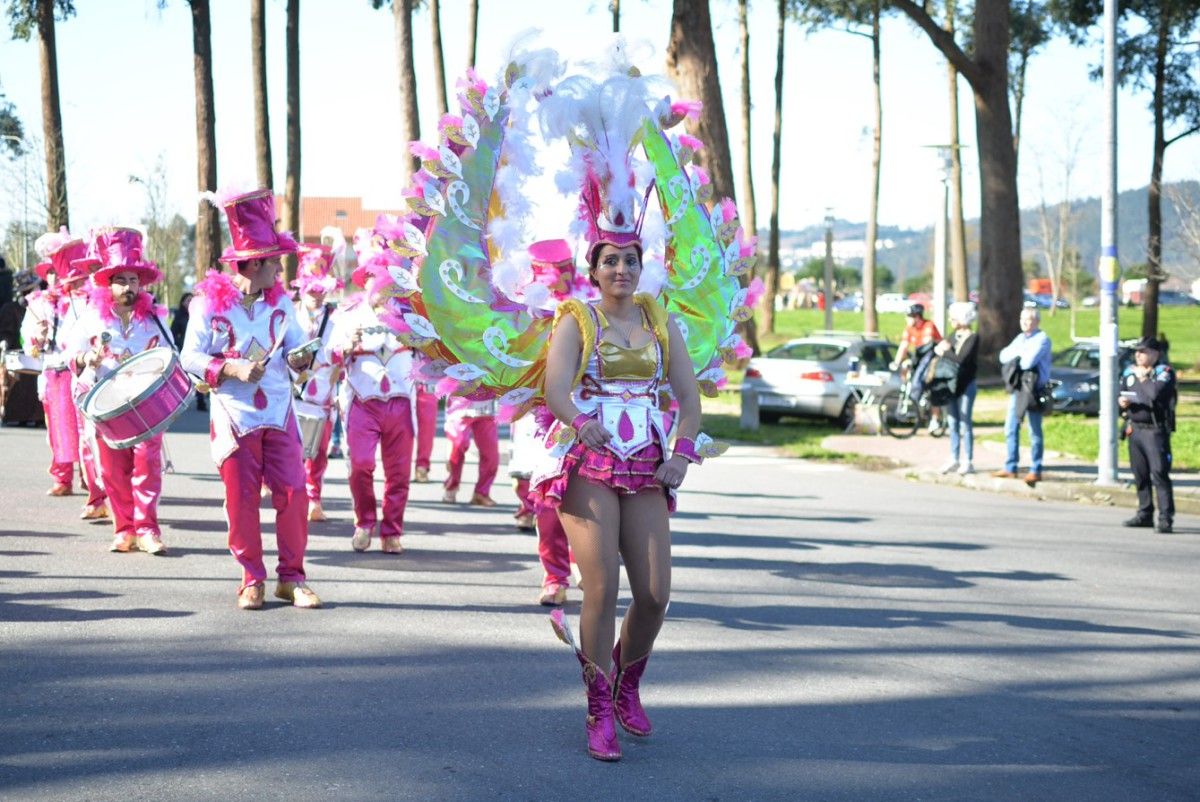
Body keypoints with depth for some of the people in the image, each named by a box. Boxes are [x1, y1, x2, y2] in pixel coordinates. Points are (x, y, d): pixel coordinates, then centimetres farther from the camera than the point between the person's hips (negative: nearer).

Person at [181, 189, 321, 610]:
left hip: (279, 413, 3)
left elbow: (295, 346, 8)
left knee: (293, 493, -2)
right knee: (241, 499, 2)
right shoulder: (209, 302, -7)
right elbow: (190, 358, -6)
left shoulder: (280, 300, 5)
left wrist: (300, 358, -15)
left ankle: (292, 577, 8)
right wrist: (230, 369, -20)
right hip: (233, 416, -3)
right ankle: (252, 579, 14)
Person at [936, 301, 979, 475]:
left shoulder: (973, 338, -11)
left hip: (966, 385, -7)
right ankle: (954, 459, 18)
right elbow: (937, 349, 8)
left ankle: (968, 462, 0)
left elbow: (961, 359, -22)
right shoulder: (954, 335, 11)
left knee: (965, 423, -4)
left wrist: (943, 352, -11)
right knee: (953, 423, 11)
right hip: (951, 383, 7)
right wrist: (941, 347, -13)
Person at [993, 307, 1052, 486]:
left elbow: (1029, 361, -19)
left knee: (1035, 432, -2)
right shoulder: (1020, 338, 17)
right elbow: (1004, 356, 7)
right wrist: (1019, 353, -9)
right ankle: (1010, 468, 15)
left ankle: (1036, 471, 2)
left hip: (1034, 389, -8)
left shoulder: (1042, 339, -6)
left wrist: (1015, 359, -1)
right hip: (1017, 388, 8)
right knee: (1010, 429, 8)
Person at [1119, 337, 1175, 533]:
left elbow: (1156, 393, -24)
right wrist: (1121, 402, 0)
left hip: (1155, 430, -7)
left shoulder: (1164, 372, -5)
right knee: (1140, 475, 10)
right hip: (1134, 429, 7)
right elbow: (1121, 396, 23)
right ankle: (1145, 515, 19)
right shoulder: (1129, 372, 15)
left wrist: (1143, 378, -8)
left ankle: (1165, 518, -13)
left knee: (1159, 473, -12)